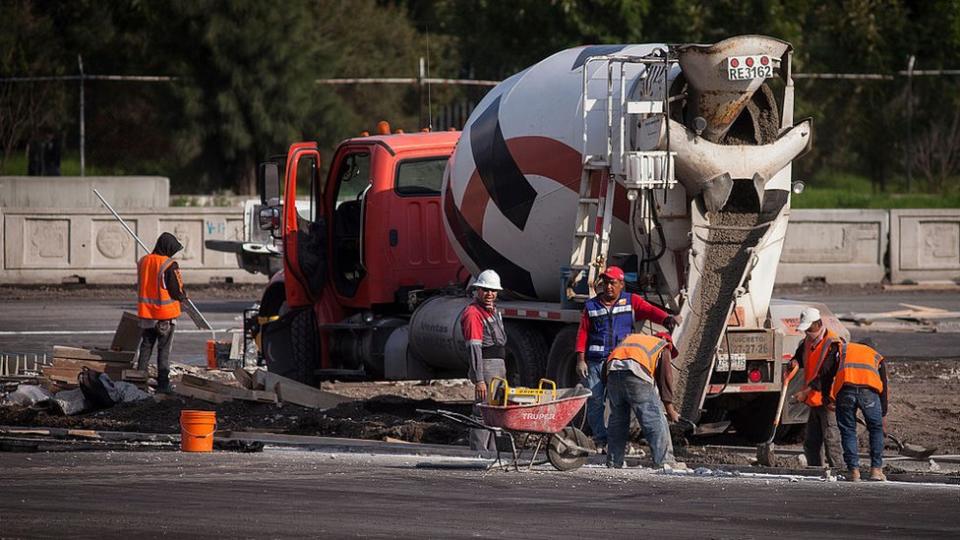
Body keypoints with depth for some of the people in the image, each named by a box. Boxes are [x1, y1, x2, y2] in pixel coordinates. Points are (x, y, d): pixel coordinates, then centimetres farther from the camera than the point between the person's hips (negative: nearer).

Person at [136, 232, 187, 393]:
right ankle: (163, 383, 1)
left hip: (145, 313, 5)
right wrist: (183, 297, 9)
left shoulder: (143, 262, 4)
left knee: (145, 347, 14)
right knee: (164, 350, 2)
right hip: (165, 314, -5)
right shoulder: (169, 265, -16)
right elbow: (177, 290, -12)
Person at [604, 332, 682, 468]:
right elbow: (665, 377, 16)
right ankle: (664, 460, -4)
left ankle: (613, 461, 20)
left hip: (613, 370, 5)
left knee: (617, 418, 18)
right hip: (636, 374, -5)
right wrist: (669, 409, 18)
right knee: (655, 419, 0)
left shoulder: (631, 338, 38)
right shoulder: (663, 348, 25)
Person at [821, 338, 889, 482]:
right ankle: (876, 469, 15)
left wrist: (828, 400, 24)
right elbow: (883, 387, 33)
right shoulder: (877, 357, 34)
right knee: (876, 429, 17)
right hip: (869, 390, 0)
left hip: (845, 389, 0)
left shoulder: (842, 349, 32)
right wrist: (883, 415, 39)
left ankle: (854, 470, 7)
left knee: (848, 431, 11)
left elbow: (826, 373, 18)